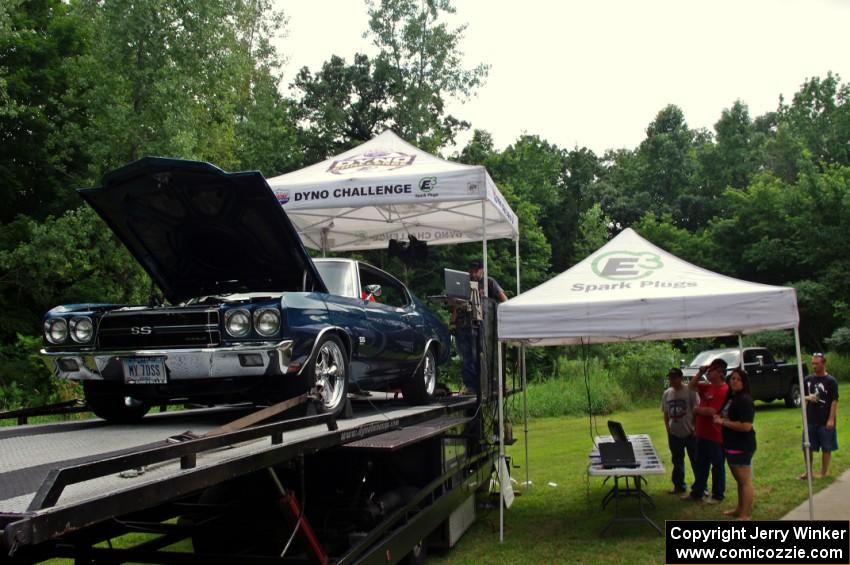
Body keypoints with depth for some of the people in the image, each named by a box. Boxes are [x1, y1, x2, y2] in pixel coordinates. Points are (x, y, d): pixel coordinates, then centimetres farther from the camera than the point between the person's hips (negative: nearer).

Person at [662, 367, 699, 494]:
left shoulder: (690, 392, -13)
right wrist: (668, 431, 8)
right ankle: (679, 485, 28)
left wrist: (695, 429, -10)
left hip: (690, 433, -5)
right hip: (674, 435, 5)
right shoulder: (666, 394, 3)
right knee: (677, 462, 16)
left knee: (696, 461, 5)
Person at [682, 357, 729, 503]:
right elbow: (691, 386, 17)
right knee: (700, 464, 16)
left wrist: (697, 410, -9)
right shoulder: (708, 387, 9)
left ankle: (718, 495, 16)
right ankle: (697, 492, 27)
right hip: (702, 434, 9)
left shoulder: (723, 390, -20)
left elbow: (712, 411, -26)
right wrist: (700, 373, 4)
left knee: (717, 466, 5)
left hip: (716, 436, -9)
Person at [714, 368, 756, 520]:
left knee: (745, 481, -3)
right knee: (739, 480, 21)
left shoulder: (745, 400, -19)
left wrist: (723, 422, -20)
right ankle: (740, 509, 33)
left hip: (742, 446, -10)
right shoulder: (730, 397, 10)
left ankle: (745, 516, 1)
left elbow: (746, 426, -27)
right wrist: (718, 417, 6)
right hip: (731, 445, 10)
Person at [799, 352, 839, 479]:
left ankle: (824, 473, 16)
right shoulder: (808, 380, 6)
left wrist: (831, 419, -15)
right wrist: (808, 398, -10)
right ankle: (808, 472, 20)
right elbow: (801, 396, 14)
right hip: (810, 420, 4)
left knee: (826, 448, 4)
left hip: (825, 421, -4)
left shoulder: (831, 381, -6)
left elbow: (834, 401, -9)